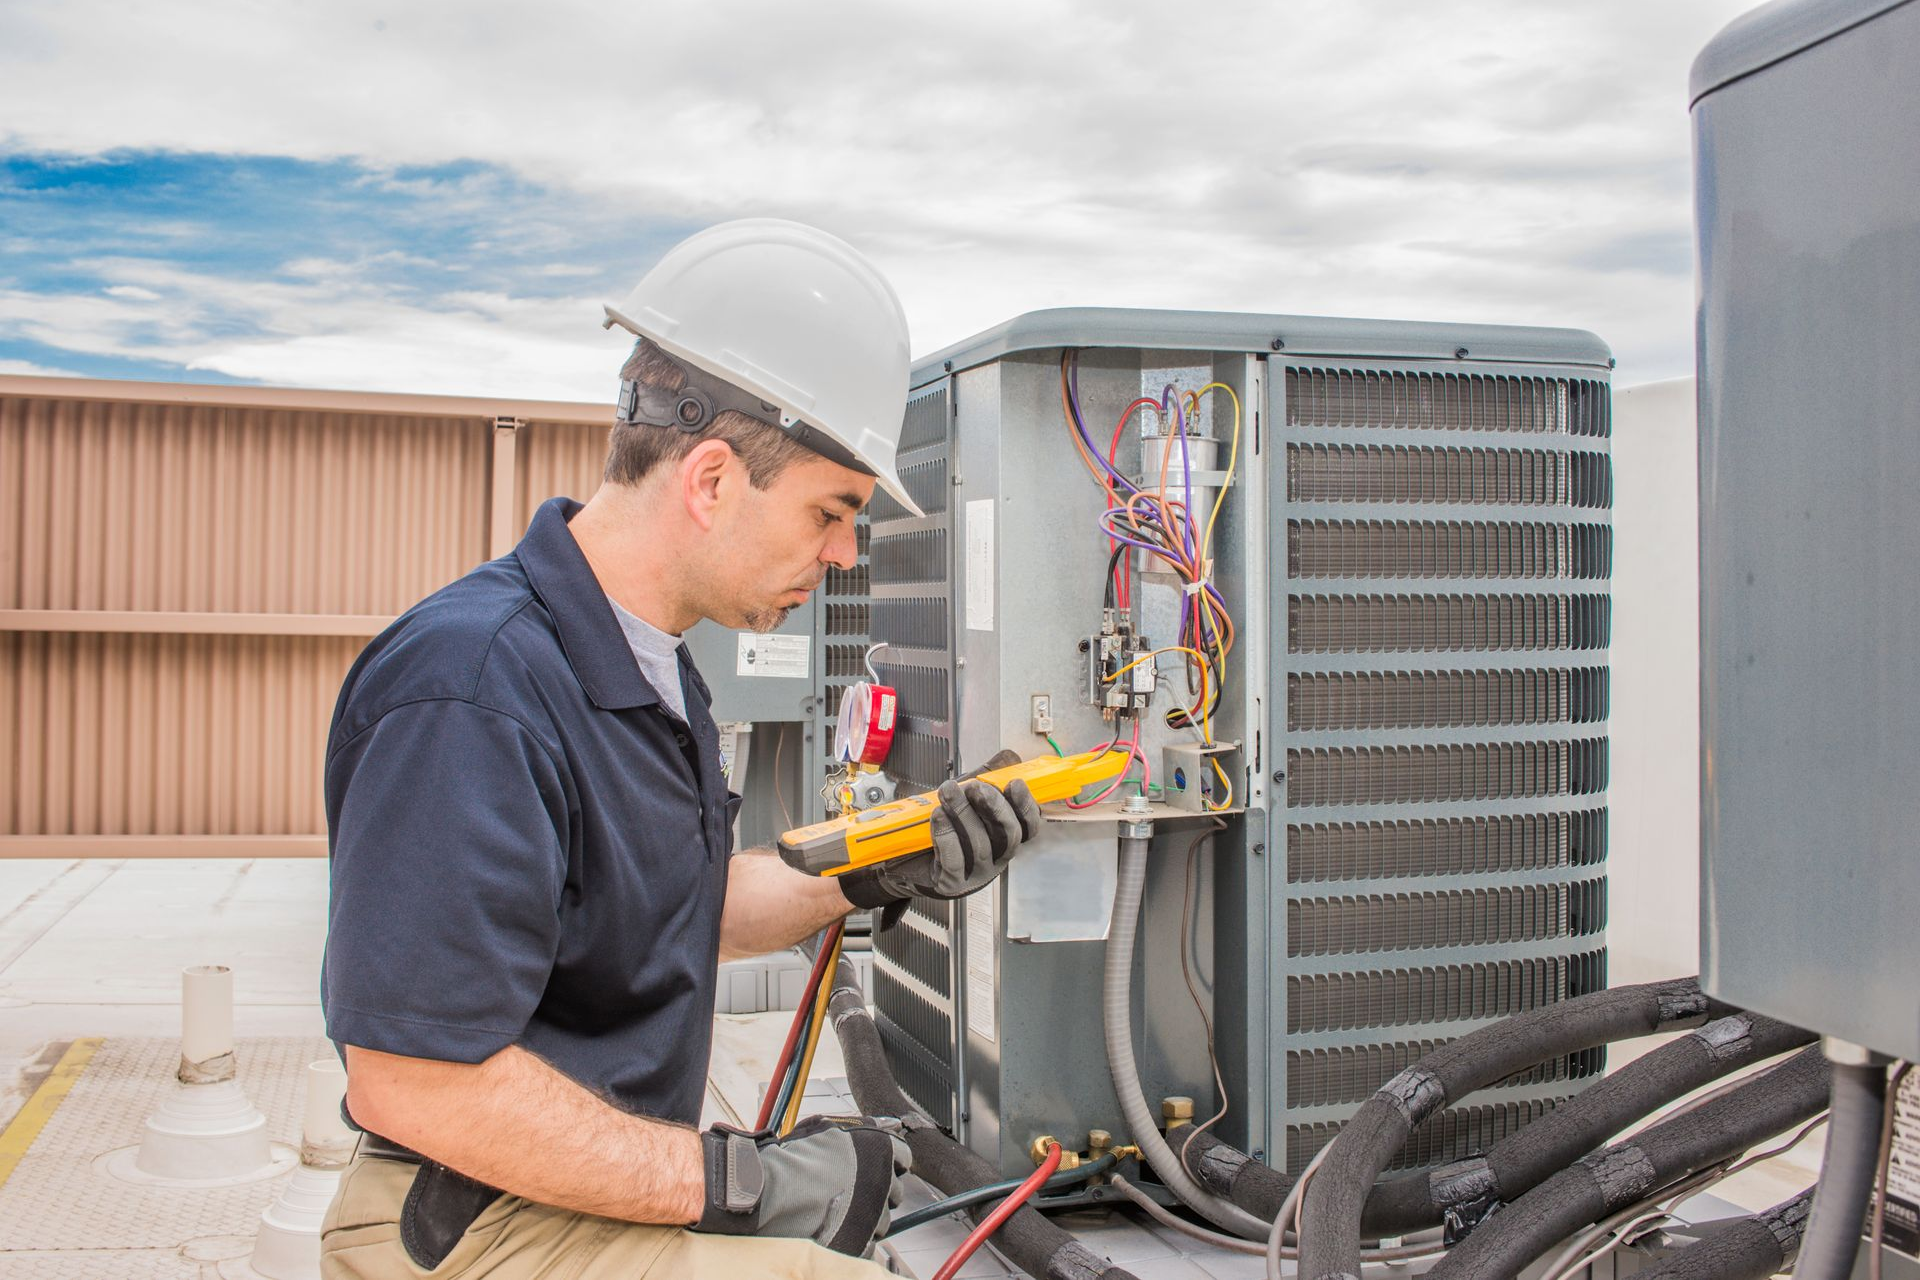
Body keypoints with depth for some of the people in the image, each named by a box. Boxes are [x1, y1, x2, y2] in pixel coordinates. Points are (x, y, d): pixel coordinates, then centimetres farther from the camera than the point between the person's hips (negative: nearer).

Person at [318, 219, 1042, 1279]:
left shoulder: (646, 659, 9)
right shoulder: (473, 694, -25)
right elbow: (416, 1084, -27)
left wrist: (874, 874, 1)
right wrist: (744, 1183, -22)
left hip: (608, 1180, 9)